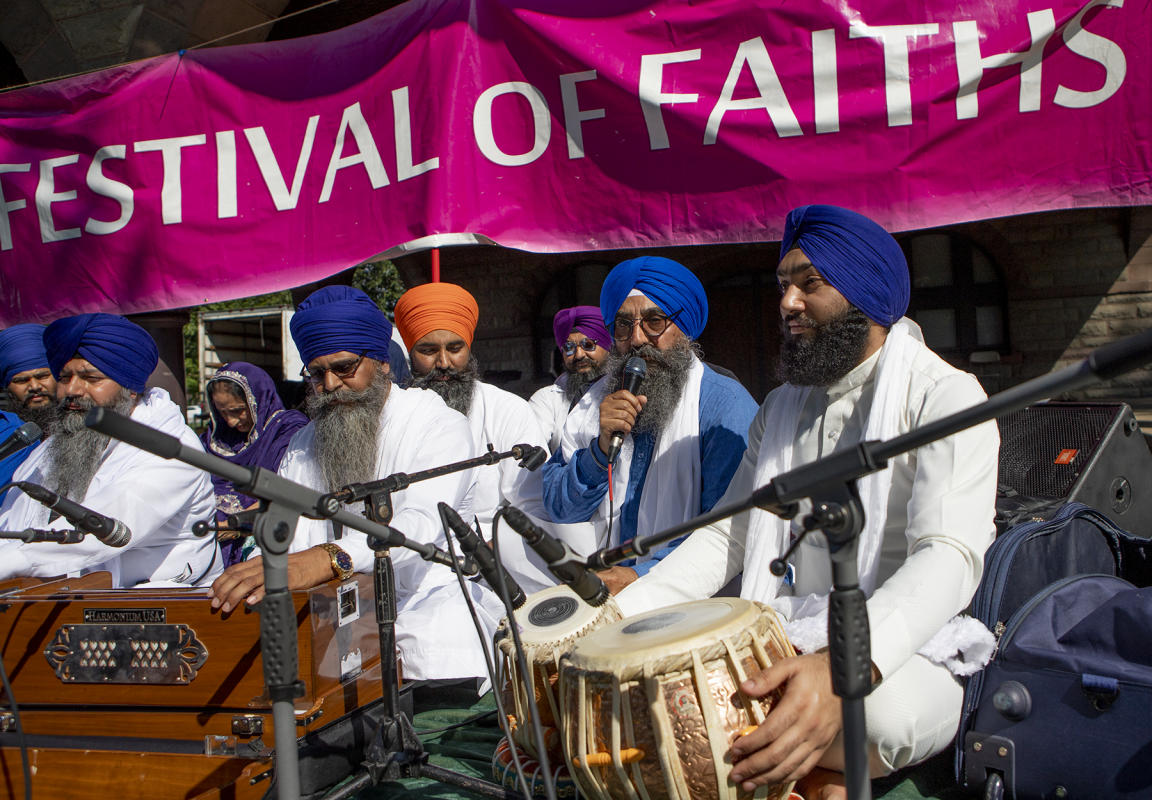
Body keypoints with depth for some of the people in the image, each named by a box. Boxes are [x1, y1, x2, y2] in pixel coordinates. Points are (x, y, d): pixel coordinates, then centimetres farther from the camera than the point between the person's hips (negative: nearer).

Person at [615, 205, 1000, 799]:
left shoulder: (945, 398, -8)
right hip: (791, 641, 6)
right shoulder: (782, 407, 15)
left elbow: (950, 555, -23)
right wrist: (618, 616, -4)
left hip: (908, 650, -5)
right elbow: (726, 538, 11)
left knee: (880, 709, -40)